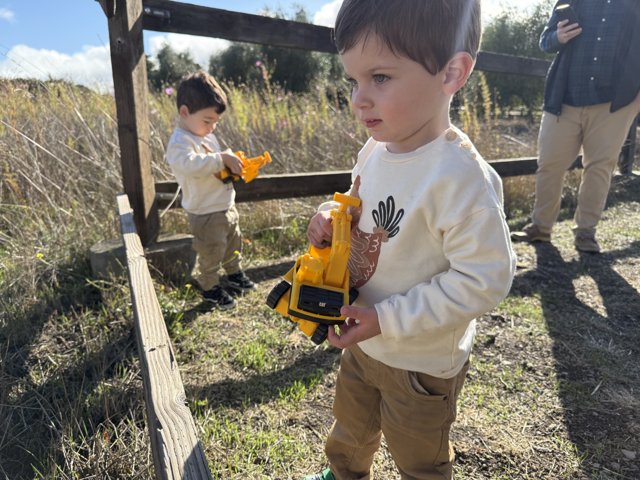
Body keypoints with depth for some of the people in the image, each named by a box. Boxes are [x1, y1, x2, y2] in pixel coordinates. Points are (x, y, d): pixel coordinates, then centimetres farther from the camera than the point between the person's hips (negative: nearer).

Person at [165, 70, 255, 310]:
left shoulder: (206, 134, 7)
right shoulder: (180, 142, -23)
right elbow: (191, 164, -42)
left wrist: (232, 161, -1)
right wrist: (222, 159, -38)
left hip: (227, 207, 9)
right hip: (206, 215, -9)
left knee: (233, 244, 25)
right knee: (211, 253, 7)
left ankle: (234, 274, 47)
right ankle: (210, 288, 29)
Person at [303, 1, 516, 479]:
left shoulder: (461, 178, -32)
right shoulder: (375, 149, -7)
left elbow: (484, 280, -28)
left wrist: (387, 319, -27)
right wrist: (332, 220, -13)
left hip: (422, 362, -7)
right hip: (363, 340, 7)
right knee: (350, 430, 33)